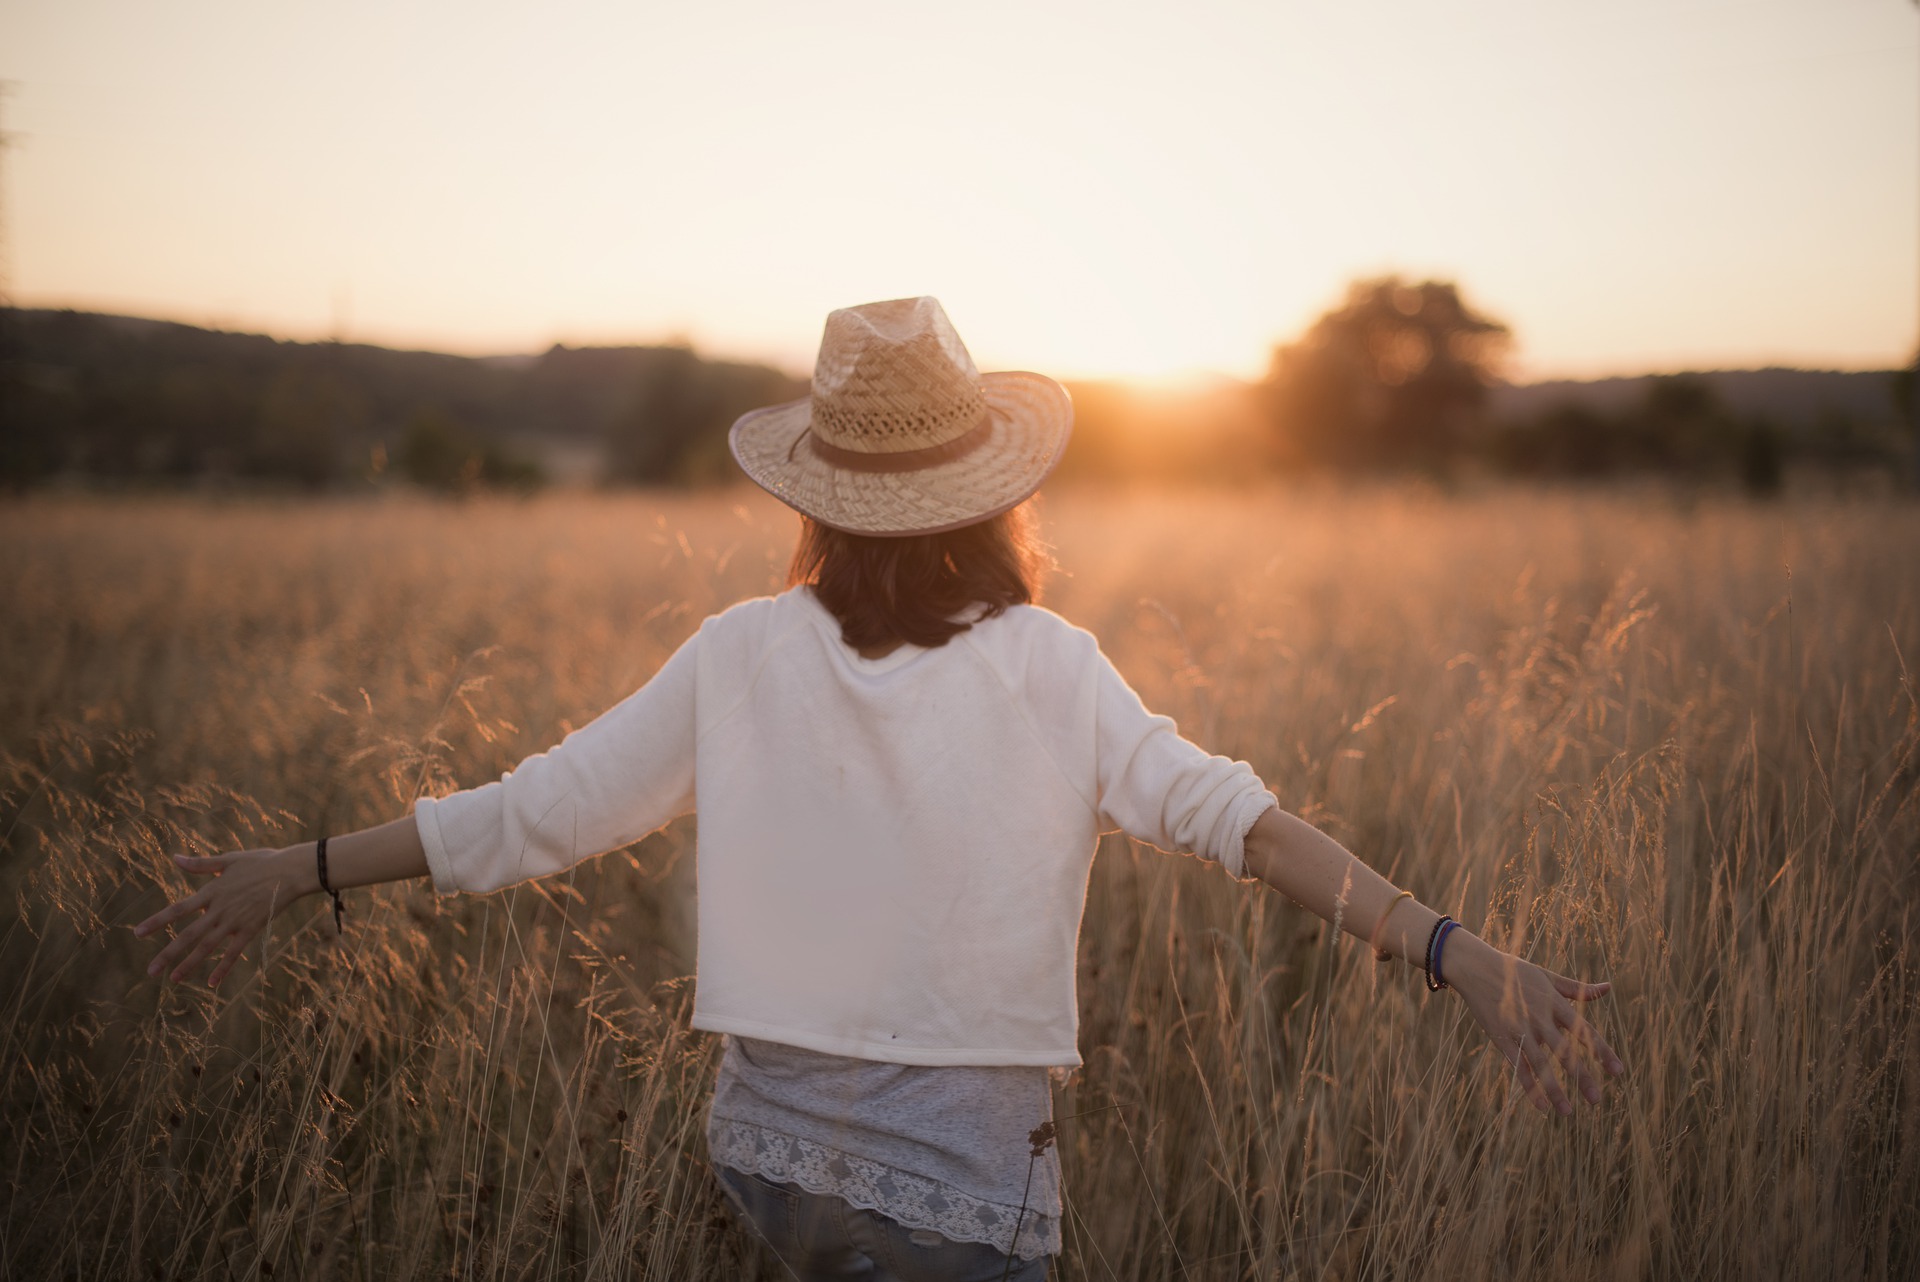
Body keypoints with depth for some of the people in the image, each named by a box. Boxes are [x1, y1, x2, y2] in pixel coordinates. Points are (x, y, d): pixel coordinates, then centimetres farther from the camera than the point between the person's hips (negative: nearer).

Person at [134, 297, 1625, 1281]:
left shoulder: (744, 656, -4)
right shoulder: (1050, 671, -10)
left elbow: (537, 811, -1)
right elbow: (1221, 812, -23)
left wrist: (301, 870, 11)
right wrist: (1451, 948, -27)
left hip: (771, 1143, 4)